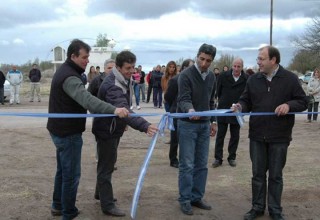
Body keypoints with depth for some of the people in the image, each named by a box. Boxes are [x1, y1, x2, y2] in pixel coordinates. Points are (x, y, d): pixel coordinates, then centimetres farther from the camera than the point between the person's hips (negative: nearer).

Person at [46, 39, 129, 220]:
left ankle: (58, 205, 35)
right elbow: (87, 99, -41)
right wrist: (114, 110, -52)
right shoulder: (69, 77, -24)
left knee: (62, 170, 21)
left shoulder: (65, 71, 11)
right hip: (68, 132, -11)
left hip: (60, 130, 11)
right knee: (72, 174, -1)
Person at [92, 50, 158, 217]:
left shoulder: (123, 80, 1)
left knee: (108, 163, 23)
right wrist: (145, 126, -58)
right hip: (107, 130, -10)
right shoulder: (112, 86, -31)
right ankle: (107, 205, 11)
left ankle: (101, 193, 42)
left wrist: (123, 123, 16)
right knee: (106, 166, 0)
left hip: (114, 128, 10)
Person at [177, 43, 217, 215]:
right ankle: (185, 200, 9)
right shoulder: (186, 75, -12)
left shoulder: (212, 77, 8)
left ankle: (196, 197, 20)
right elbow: (183, 99, -22)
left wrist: (213, 121, 14)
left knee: (201, 164, 9)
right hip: (188, 125, -6)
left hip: (204, 125, 6)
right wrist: (189, 110, -42)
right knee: (187, 165, -2)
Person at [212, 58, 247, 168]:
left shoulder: (246, 79, -9)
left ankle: (232, 157, 22)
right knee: (220, 135, 5)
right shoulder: (223, 76, -5)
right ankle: (218, 158, 12)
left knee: (235, 136, 9)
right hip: (223, 110, 0)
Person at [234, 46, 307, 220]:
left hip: (279, 136, -2)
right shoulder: (253, 79, 4)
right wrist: (240, 106, -14)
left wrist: (289, 105, -21)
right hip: (257, 135, 3)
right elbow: (246, 101, 8)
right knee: (258, 174, 11)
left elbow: (303, 102, -1)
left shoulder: (290, 79, -4)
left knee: (275, 175, 9)